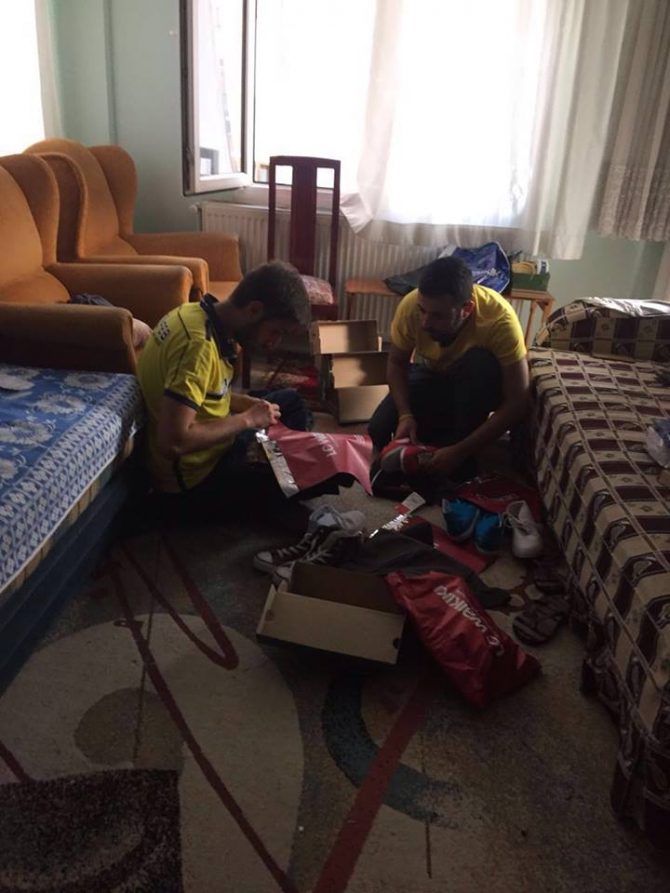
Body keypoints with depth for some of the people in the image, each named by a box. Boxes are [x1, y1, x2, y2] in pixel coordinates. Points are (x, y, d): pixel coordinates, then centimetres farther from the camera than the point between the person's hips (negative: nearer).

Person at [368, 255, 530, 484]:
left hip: (478, 384, -1)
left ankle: (463, 462, -20)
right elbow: (396, 363, -10)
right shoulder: (411, 305, -27)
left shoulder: (499, 319, -35)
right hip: (431, 377, 2)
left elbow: (517, 402, -32)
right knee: (380, 430, -22)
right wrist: (406, 415, -27)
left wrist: (459, 452, -38)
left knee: (482, 363, -37)